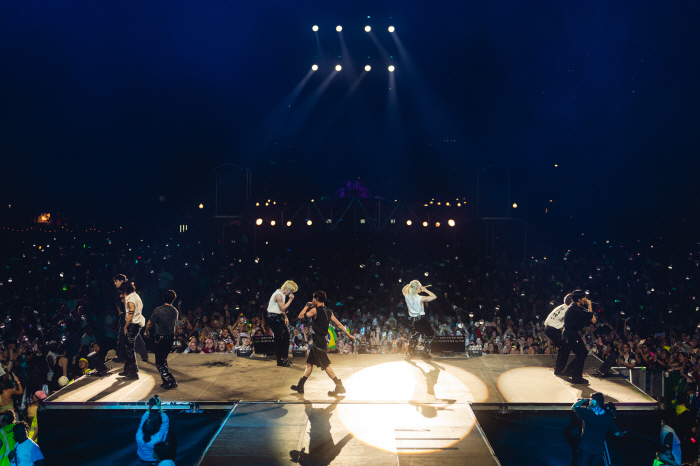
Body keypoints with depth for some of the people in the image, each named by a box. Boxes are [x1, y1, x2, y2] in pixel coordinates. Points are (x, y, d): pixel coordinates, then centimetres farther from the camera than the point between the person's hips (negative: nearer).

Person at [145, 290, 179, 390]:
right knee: (163, 360, 20)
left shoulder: (158, 310, -14)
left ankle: (171, 381, -6)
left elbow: (150, 323, -7)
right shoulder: (175, 311, 3)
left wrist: (146, 332, 15)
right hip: (171, 337, 6)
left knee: (159, 363, 0)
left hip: (161, 339, -6)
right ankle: (166, 381, 22)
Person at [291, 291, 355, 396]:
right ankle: (300, 386, 21)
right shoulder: (328, 311, 11)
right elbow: (338, 324, 13)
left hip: (318, 340, -9)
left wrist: (307, 306, 4)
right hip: (322, 340, 9)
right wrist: (349, 334, 18)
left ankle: (339, 386, -8)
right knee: (309, 363, 15)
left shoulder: (315, 310, -13)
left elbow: (300, 316, -9)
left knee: (325, 365, -7)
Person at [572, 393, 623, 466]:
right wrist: (622, 433, 27)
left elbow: (574, 407, 5)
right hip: (599, 450, 3)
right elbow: (617, 433, 4)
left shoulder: (587, 412, -11)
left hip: (585, 448, -3)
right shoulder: (608, 417, -2)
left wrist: (583, 400, 18)